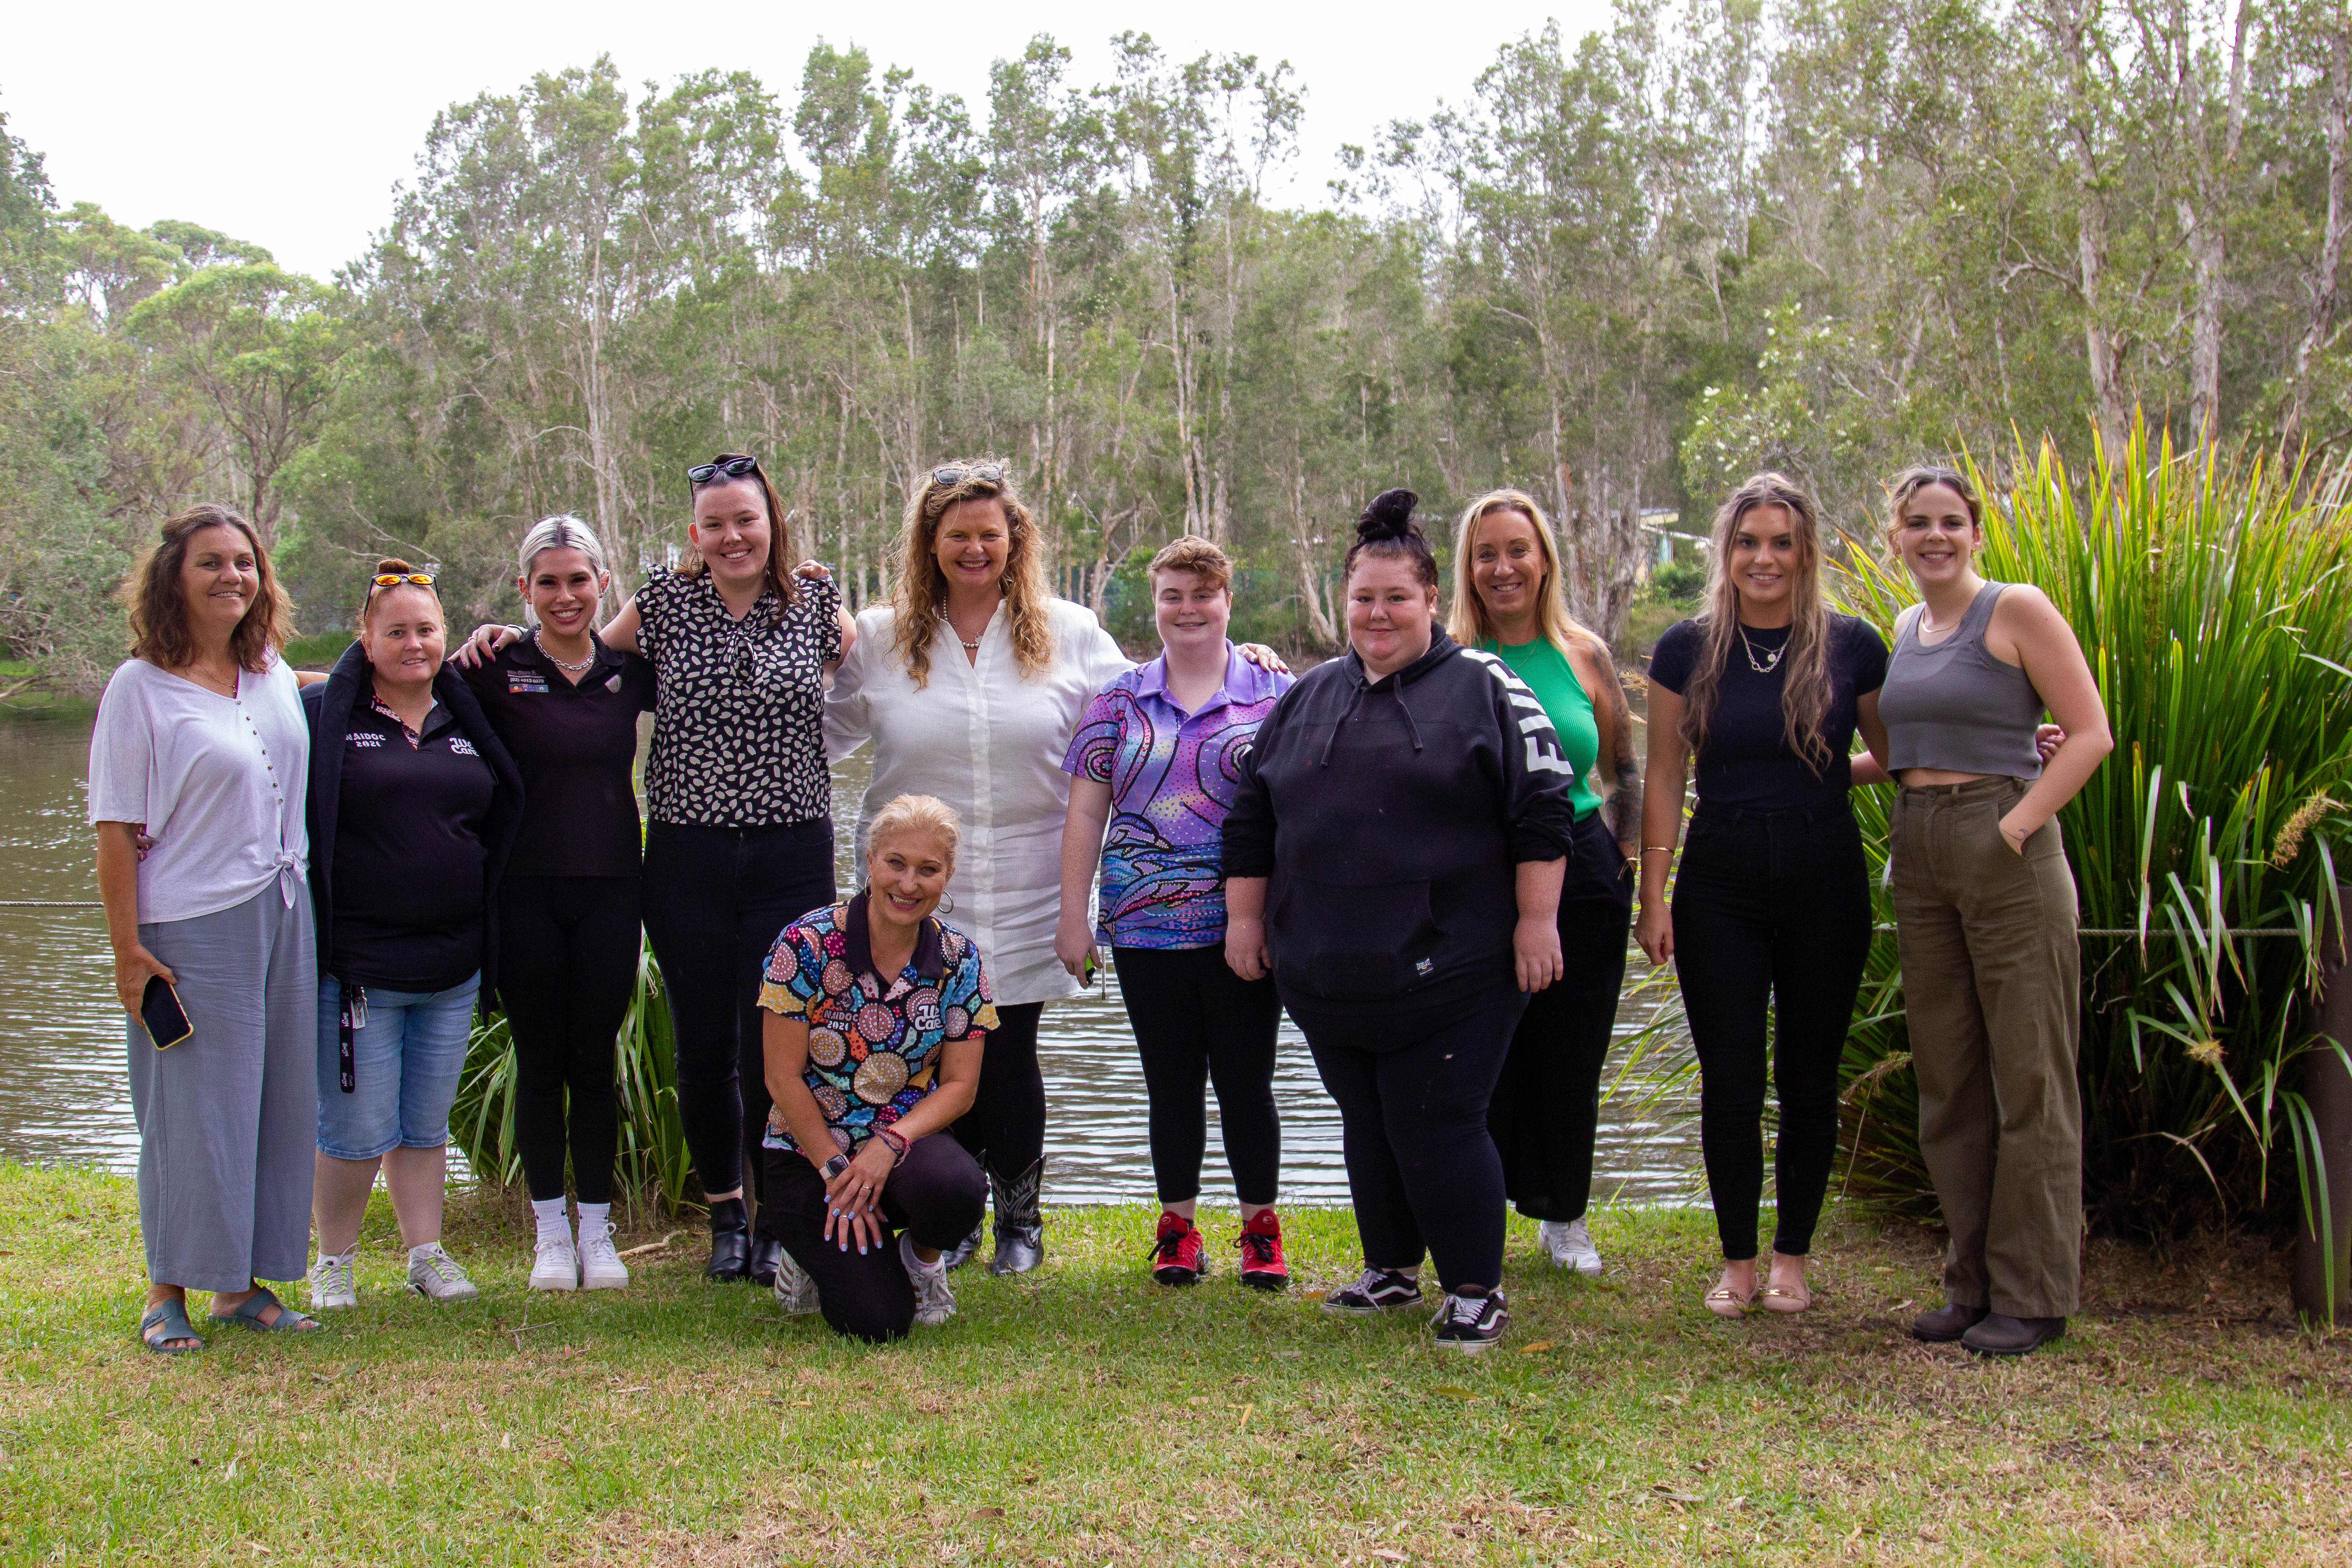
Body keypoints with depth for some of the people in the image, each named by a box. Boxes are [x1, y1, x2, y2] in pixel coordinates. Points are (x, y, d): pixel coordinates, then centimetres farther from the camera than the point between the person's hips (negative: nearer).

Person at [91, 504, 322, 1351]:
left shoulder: (275, 672, 8)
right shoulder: (140, 687, -8)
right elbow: (116, 829, -10)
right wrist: (127, 951, -13)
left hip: (282, 916, 6)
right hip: (191, 929, -6)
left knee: (277, 1104, 9)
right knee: (192, 1109, 0)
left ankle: (243, 1284, 21)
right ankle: (168, 1291, 15)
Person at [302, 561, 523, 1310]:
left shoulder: (467, 721, 11)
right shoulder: (320, 715, -3)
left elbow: (500, 822, 21)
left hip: (451, 967, 4)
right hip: (357, 967, -4)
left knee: (427, 1126, 13)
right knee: (358, 1132, -1)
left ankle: (428, 1254, 23)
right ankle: (332, 1263, 16)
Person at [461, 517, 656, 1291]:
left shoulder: (628, 670, 4)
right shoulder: (497, 672, -2)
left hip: (610, 888, 2)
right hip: (527, 891, -1)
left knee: (595, 1059, 8)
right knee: (540, 1061, 6)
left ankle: (597, 1228, 19)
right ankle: (550, 1231, 18)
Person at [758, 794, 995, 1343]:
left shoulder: (958, 960, -3)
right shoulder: (807, 946, -13)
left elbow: (959, 1086, -3)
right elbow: (783, 1079, -10)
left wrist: (890, 1144, -20)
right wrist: (837, 1173, -13)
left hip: (909, 1145, 3)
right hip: (810, 1151, -2)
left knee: (956, 1188, -36)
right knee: (878, 1320, -20)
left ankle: (922, 1256, 2)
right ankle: (823, 1256, 16)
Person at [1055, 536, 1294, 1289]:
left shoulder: (1276, 695, 4)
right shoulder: (1119, 701, 8)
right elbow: (1086, 813, 8)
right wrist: (1073, 917, 3)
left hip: (1245, 928, -1)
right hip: (1146, 927, 2)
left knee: (1246, 1081, 3)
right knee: (1171, 1084, 8)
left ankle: (1261, 1227, 18)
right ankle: (1177, 1227, 22)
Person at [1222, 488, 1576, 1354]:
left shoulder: (1484, 688, -1)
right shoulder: (1308, 697, 14)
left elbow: (1543, 811, -5)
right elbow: (1253, 818, 18)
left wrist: (1536, 922, -10)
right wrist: (1246, 916, 15)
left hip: (1451, 967, -5)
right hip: (1329, 973, 5)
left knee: (1438, 1124, -4)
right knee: (1367, 1123, 13)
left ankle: (1476, 1292, 10)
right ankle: (1392, 1271, 29)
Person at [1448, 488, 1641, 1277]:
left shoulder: (1583, 653, 5)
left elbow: (1625, 770, 13)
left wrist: (1628, 858, 5)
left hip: (1579, 874, 2)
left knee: (1571, 1057, 10)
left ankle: (1563, 1215, 28)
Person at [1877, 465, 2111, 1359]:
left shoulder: (2017, 612, -6)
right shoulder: (1907, 627, 15)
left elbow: (2091, 734, -11)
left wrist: (2015, 827, -16)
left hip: (2004, 851, -7)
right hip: (1920, 857, 7)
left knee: (2027, 1076, 0)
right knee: (1948, 1078, 10)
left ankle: (2033, 1295, 8)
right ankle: (1973, 1281, 20)